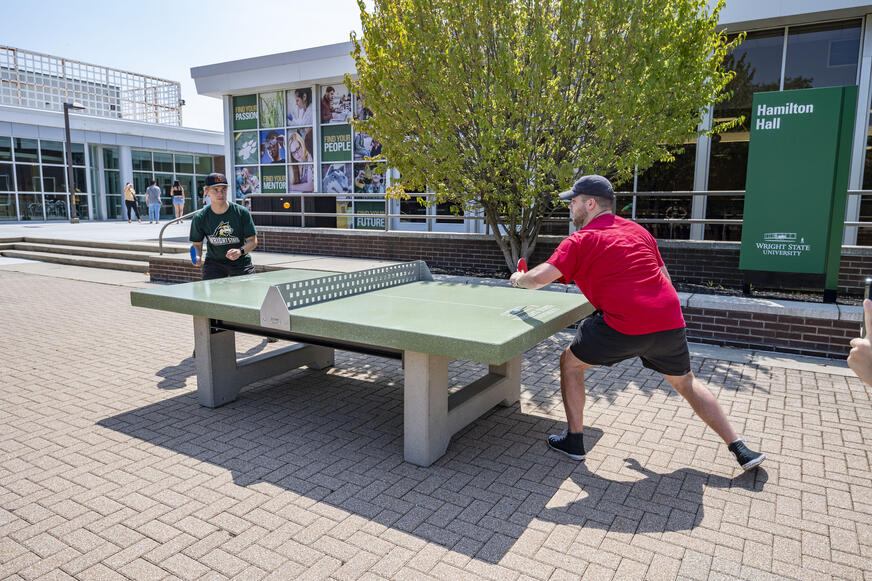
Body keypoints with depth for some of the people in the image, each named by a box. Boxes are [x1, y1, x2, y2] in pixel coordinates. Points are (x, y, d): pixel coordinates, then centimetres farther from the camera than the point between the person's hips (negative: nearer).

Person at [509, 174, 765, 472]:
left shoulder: (580, 240, 0)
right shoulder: (639, 230, 19)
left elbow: (539, 277, -9)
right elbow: (664, 275, 23)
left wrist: (519, 279, 13)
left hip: (623, 326, -6)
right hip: (670, 322, 7)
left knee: (570, 362, 15)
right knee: (686, 382, 27)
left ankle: (574, 440, 20)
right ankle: (739, 448, 29)